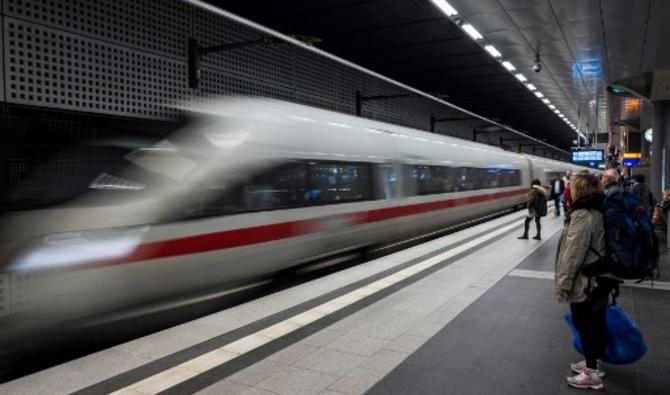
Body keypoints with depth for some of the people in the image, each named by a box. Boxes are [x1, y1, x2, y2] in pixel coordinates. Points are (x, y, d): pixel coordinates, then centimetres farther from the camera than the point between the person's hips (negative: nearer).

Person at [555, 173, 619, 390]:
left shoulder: (582, 215, -23)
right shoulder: (600, 211, 6)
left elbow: (574, 252, -25)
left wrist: (564, 282, -19)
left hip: (585, 280, -9)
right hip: (602, 277, 9)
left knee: (584, 323, 2)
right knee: (597, 320, 19)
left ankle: (592, 374, 12)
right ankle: (594, 362, 34)